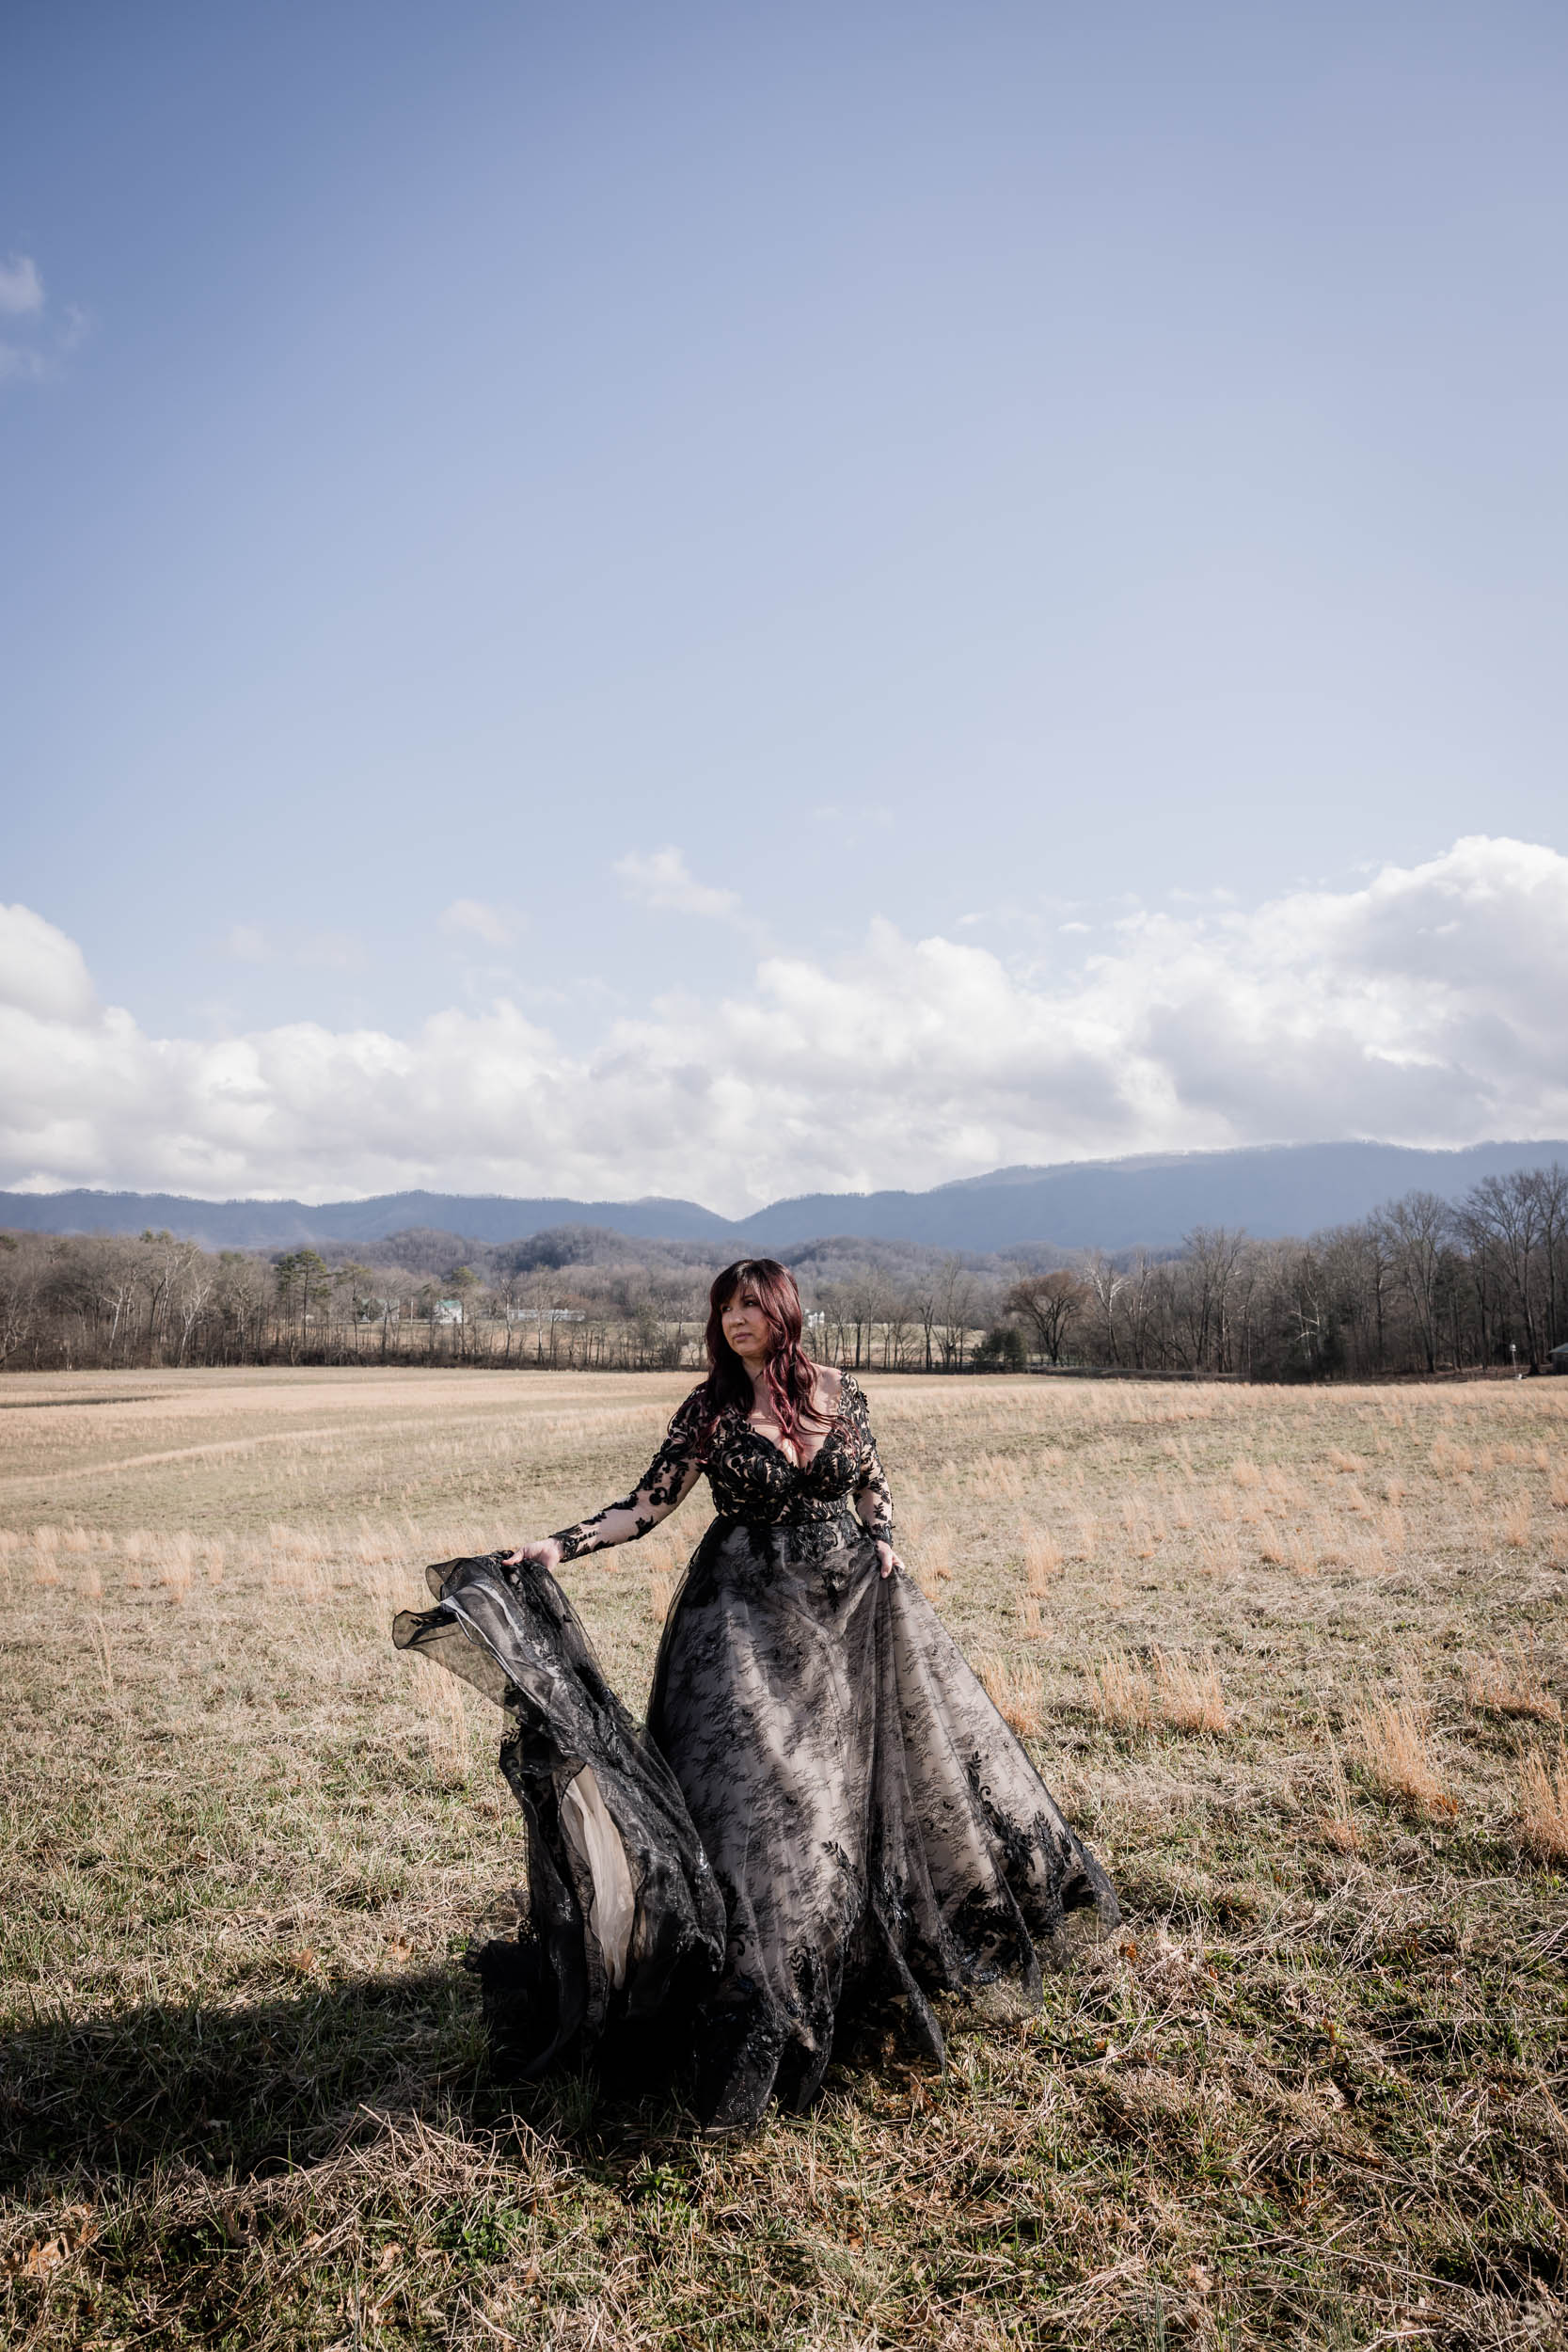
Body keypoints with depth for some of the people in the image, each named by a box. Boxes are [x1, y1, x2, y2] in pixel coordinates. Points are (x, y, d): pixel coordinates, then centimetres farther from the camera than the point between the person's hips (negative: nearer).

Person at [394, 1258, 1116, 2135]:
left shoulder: (841, 1393, 0)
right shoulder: (710, 1410, -7)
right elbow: (648, 1504, -9)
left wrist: (884, 1544, -3)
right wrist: (559, 1546, -19)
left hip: (850, 1603, 3)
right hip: (749, 1611, -3)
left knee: (869, 1761, 13)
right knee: (753, 1783, -4)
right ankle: (764, 1989, 10)